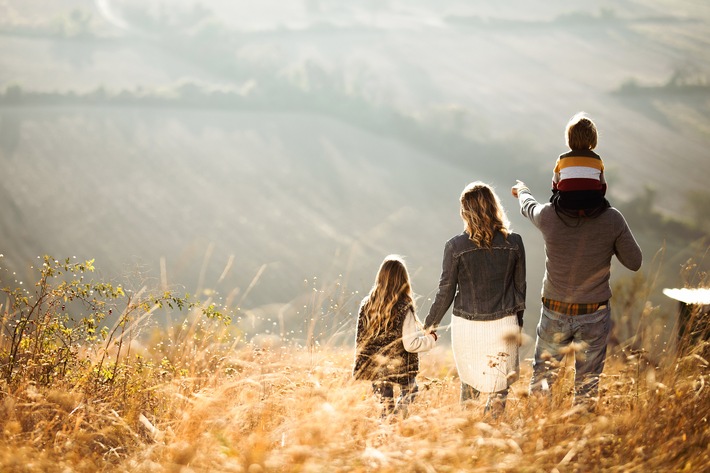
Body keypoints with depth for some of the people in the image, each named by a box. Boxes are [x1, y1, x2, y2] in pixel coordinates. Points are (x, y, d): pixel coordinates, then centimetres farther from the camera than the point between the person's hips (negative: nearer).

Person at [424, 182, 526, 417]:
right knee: (499, 390, 9)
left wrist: (431, 323, 11)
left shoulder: (456, 246, -10)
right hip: (504, 326, 0)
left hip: (467, 327, 0)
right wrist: (517, 323, 19)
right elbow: (520, 288, 4)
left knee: (470, 382, 21)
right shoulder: (513, 243, -5)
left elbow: (446, 292, -4)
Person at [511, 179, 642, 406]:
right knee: (587, 386, 14)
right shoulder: (612, 219, -18)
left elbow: (528, 207, 9)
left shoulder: (548, 216, -16)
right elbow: (634, 262, -8)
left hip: (554, 313, 1)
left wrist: (522, 190, 32)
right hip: (594, 316, 0)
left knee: (542, 377, 20)